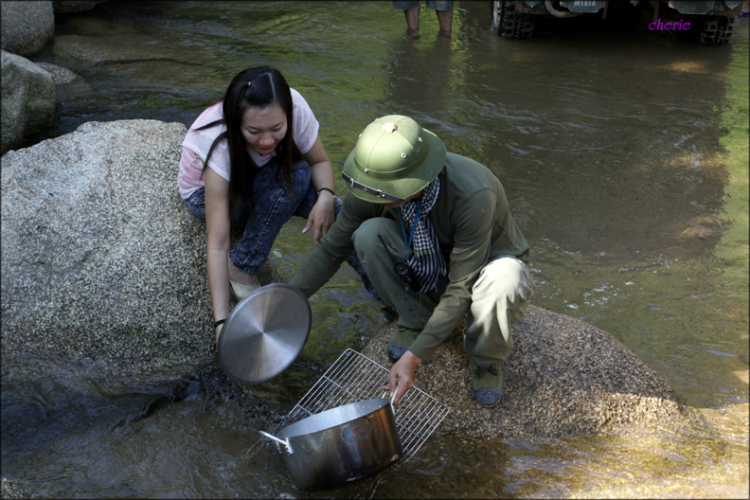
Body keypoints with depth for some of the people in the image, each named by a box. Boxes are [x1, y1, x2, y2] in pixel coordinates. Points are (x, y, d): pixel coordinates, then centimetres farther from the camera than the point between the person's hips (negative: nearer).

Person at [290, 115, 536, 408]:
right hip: (430, 270, 3)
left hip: (488, 262, -3)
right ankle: (417, 320, -2)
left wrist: (413, 357, -36)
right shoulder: (374, 186, -24)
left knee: (505, 279, -41)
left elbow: (461, 289, -33)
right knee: (368, 234, -26)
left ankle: (487, 360, -8)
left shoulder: (473, 195, -39)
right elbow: (332, 250, -9)